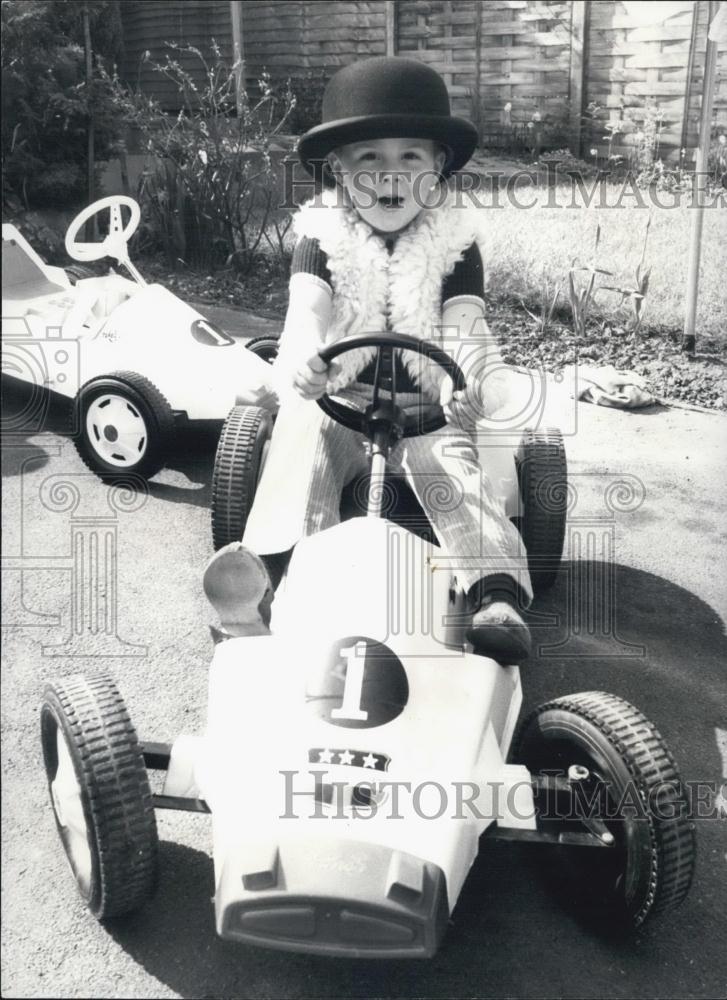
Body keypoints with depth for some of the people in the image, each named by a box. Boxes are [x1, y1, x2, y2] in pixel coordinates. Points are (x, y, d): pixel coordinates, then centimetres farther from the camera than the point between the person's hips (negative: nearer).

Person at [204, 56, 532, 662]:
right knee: (303, 438, -26)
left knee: (448, 464, -25)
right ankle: (275, 561, -39)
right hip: (335, 396, 1)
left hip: (424, 406, -1)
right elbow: (307, 305, -17)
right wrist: (302, 357, -42)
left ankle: (498, 594, -36)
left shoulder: (454, 243, 1)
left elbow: (464, 323, -12)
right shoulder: (322, 237, 1)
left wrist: (474, 378, -36)